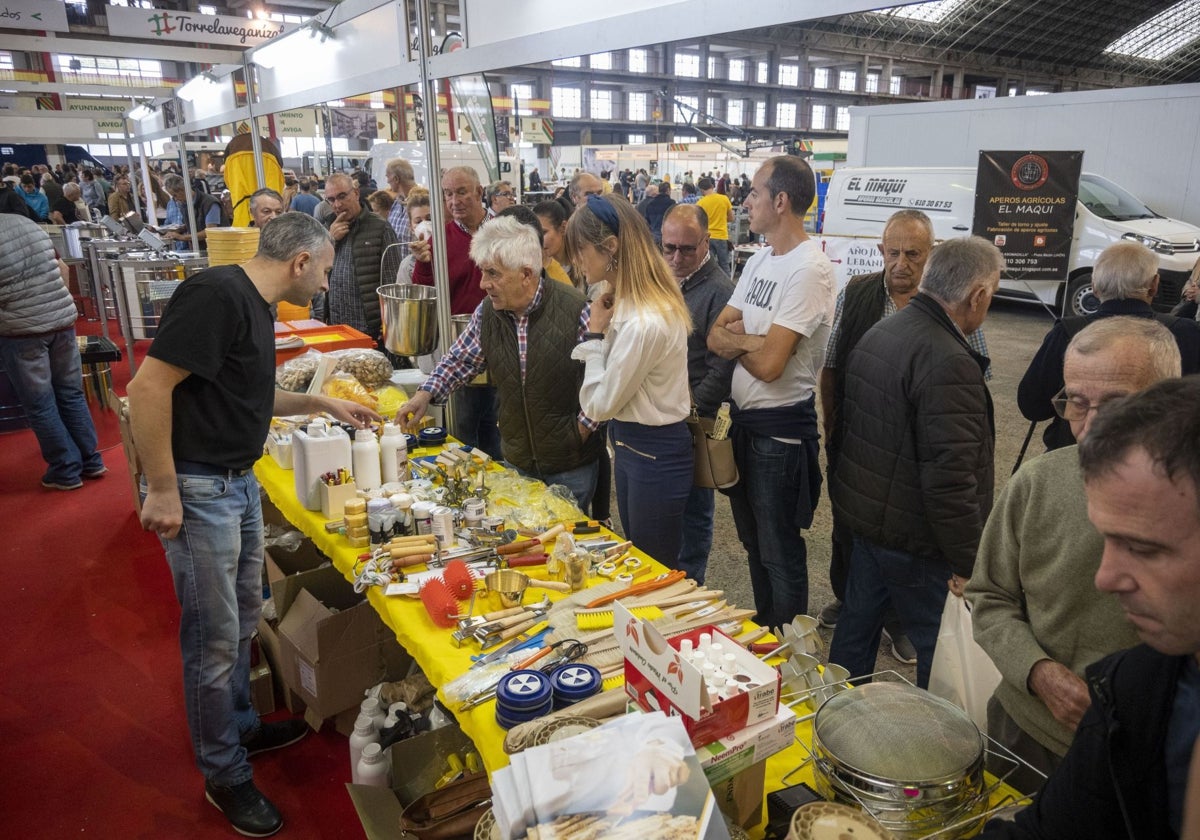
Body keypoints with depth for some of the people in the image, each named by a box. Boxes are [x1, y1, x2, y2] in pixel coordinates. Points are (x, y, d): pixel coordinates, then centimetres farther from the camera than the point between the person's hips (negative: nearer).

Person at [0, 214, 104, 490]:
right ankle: (91, 461, 21)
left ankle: (66, 471, 12)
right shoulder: (25, 222, 7)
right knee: (71, 394, 14)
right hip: (62, 319, 6)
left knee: (40, 405, 5)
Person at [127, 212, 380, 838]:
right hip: (197, 488, -9)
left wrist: (321, 403, 18)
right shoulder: (217, 295, -20)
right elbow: (149, 387, -24)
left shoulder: (255, 306, 11)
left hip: (239, 482, 9)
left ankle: (241, 727, 41)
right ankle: (226, 776, 22)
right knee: (214, 636, 4)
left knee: (244, 617, 21)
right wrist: (164, 490, -22)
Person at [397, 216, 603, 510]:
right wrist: (425, 394, -2)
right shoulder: (487, 311, -3)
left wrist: (582, 428, -12)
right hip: (516, 460, 5)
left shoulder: (575, 309, -19)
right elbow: (460, 359, 10)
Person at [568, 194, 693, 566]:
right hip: (633, 446, 10)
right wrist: (603, 330, -6)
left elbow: (598, 405, -20)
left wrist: (595, 333, -14)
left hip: (654, 455, -10)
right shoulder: (633, 302, 1)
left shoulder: (644, 323, -29)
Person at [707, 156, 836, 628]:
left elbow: (768, 364, -26)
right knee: (753, 539, 22)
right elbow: (715, 336, 5)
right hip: (743, 418, 9)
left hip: (780, 429, -9)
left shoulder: (809, 270, -20)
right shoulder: (760, 260, 9)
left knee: (780, 552, 7)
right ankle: (763, 628, 42)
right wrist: (748, 341, -17)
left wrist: (734, 339, -6)